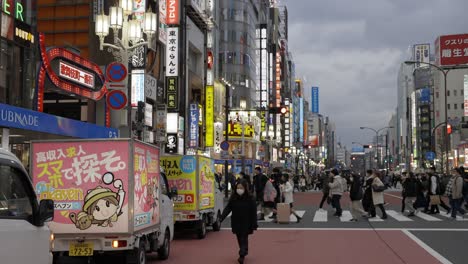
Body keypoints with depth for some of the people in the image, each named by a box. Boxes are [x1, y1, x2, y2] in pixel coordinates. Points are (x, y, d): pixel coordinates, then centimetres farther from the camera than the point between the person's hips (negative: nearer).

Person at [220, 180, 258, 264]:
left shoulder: (250, 198, -12)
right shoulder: (233, 197, -2)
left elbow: (253, 212, -10)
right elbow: (228, 208, -5)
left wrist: (254, 224, -11)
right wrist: (222, 217, -18)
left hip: (246, 223, -4)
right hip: (236, 223, 4)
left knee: (244, 239, -4)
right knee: (239, 239, 14)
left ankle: (242, 255, -7)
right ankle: (244, 251, 32)